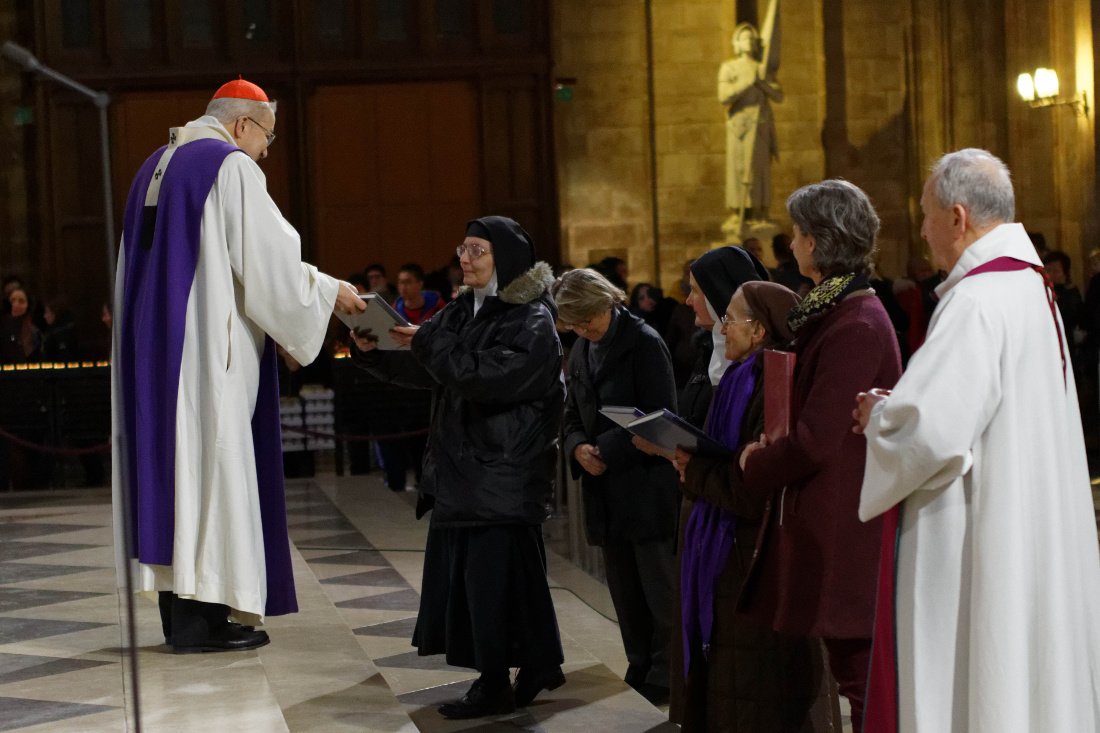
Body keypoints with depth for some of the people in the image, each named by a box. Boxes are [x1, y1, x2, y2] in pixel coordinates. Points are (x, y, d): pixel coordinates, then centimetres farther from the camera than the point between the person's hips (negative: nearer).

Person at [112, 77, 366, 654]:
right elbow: (269, 261, -12)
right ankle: (199, 617, -5)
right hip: (207, 345, -9)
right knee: (209, 458, -5)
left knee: (169, 456, 9)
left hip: (150, 345, 9)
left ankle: (178, 603, 12)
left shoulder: (156, 166, 18)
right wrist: (330, 292, 1)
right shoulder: (231, 165, -8)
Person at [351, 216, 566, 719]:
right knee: (465, 575, 8)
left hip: (504, 474, -8)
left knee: (494, 576, -6)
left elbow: (488, 377, -22)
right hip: (461, 468, 8)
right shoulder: (461, 312, 13)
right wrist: (373, 351, -6)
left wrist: (427, 343, -19)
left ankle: (496, 686, 3)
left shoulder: (533, 323, -10)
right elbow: (420, 370, 12)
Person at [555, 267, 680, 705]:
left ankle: (665, 680, 5)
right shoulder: (581, 352, 12)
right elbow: (573, 417, 16)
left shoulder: (643, 343, -10)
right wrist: (579, 447, -6)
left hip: (647, 486, -7)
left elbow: (660, 416, -14)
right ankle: (639, 673, 23)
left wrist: (608, 449, -16)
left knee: (660, 590, -3)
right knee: (625, 591, 13)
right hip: (605, 490, 7)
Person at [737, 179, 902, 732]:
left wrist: (754, 467, -5)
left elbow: (815, 440, -21)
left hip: (844, 535, -10)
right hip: (836, 526, 10)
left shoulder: (854, 327, -19)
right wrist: (771, 451, 3)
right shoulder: (841, 311, 13)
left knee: (858, 673, -2)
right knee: (855, 671, 15)